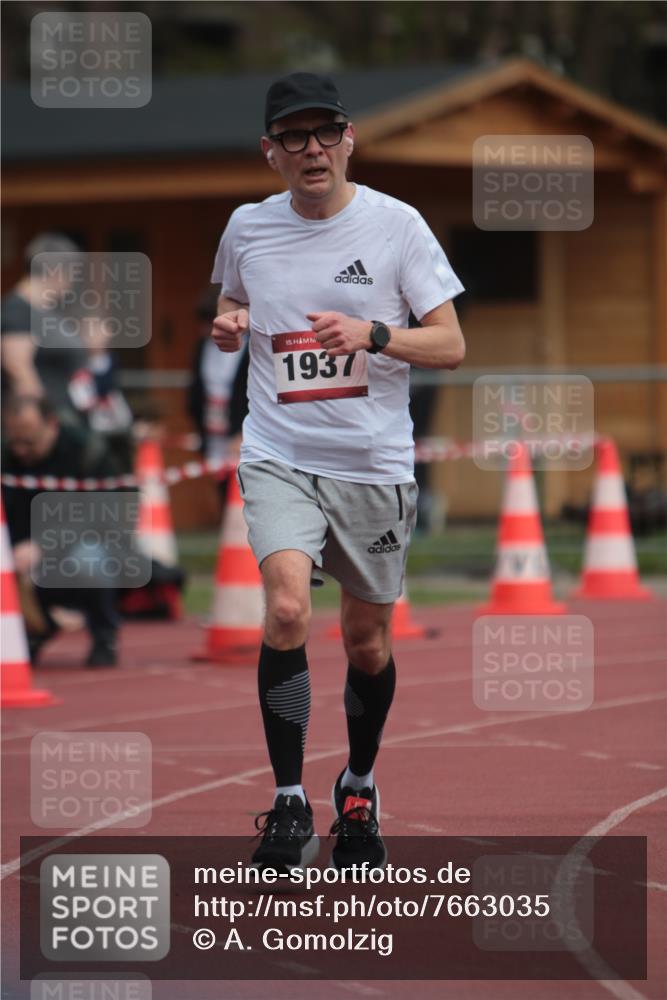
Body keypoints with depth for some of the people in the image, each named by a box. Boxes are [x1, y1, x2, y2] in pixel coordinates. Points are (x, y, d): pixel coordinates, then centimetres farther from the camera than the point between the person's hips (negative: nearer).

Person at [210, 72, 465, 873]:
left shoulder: (395, 225, -5)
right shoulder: (247, 228, 2)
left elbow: (451, 345, -5)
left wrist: (372, 334, -22)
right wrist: (227, 325, -3)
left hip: (374, 465, 0)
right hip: (279, 456, 0)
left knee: (367, 641, 10)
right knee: (287, 609, -22)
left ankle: (359, 789, 35)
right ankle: (288, 805, -13)